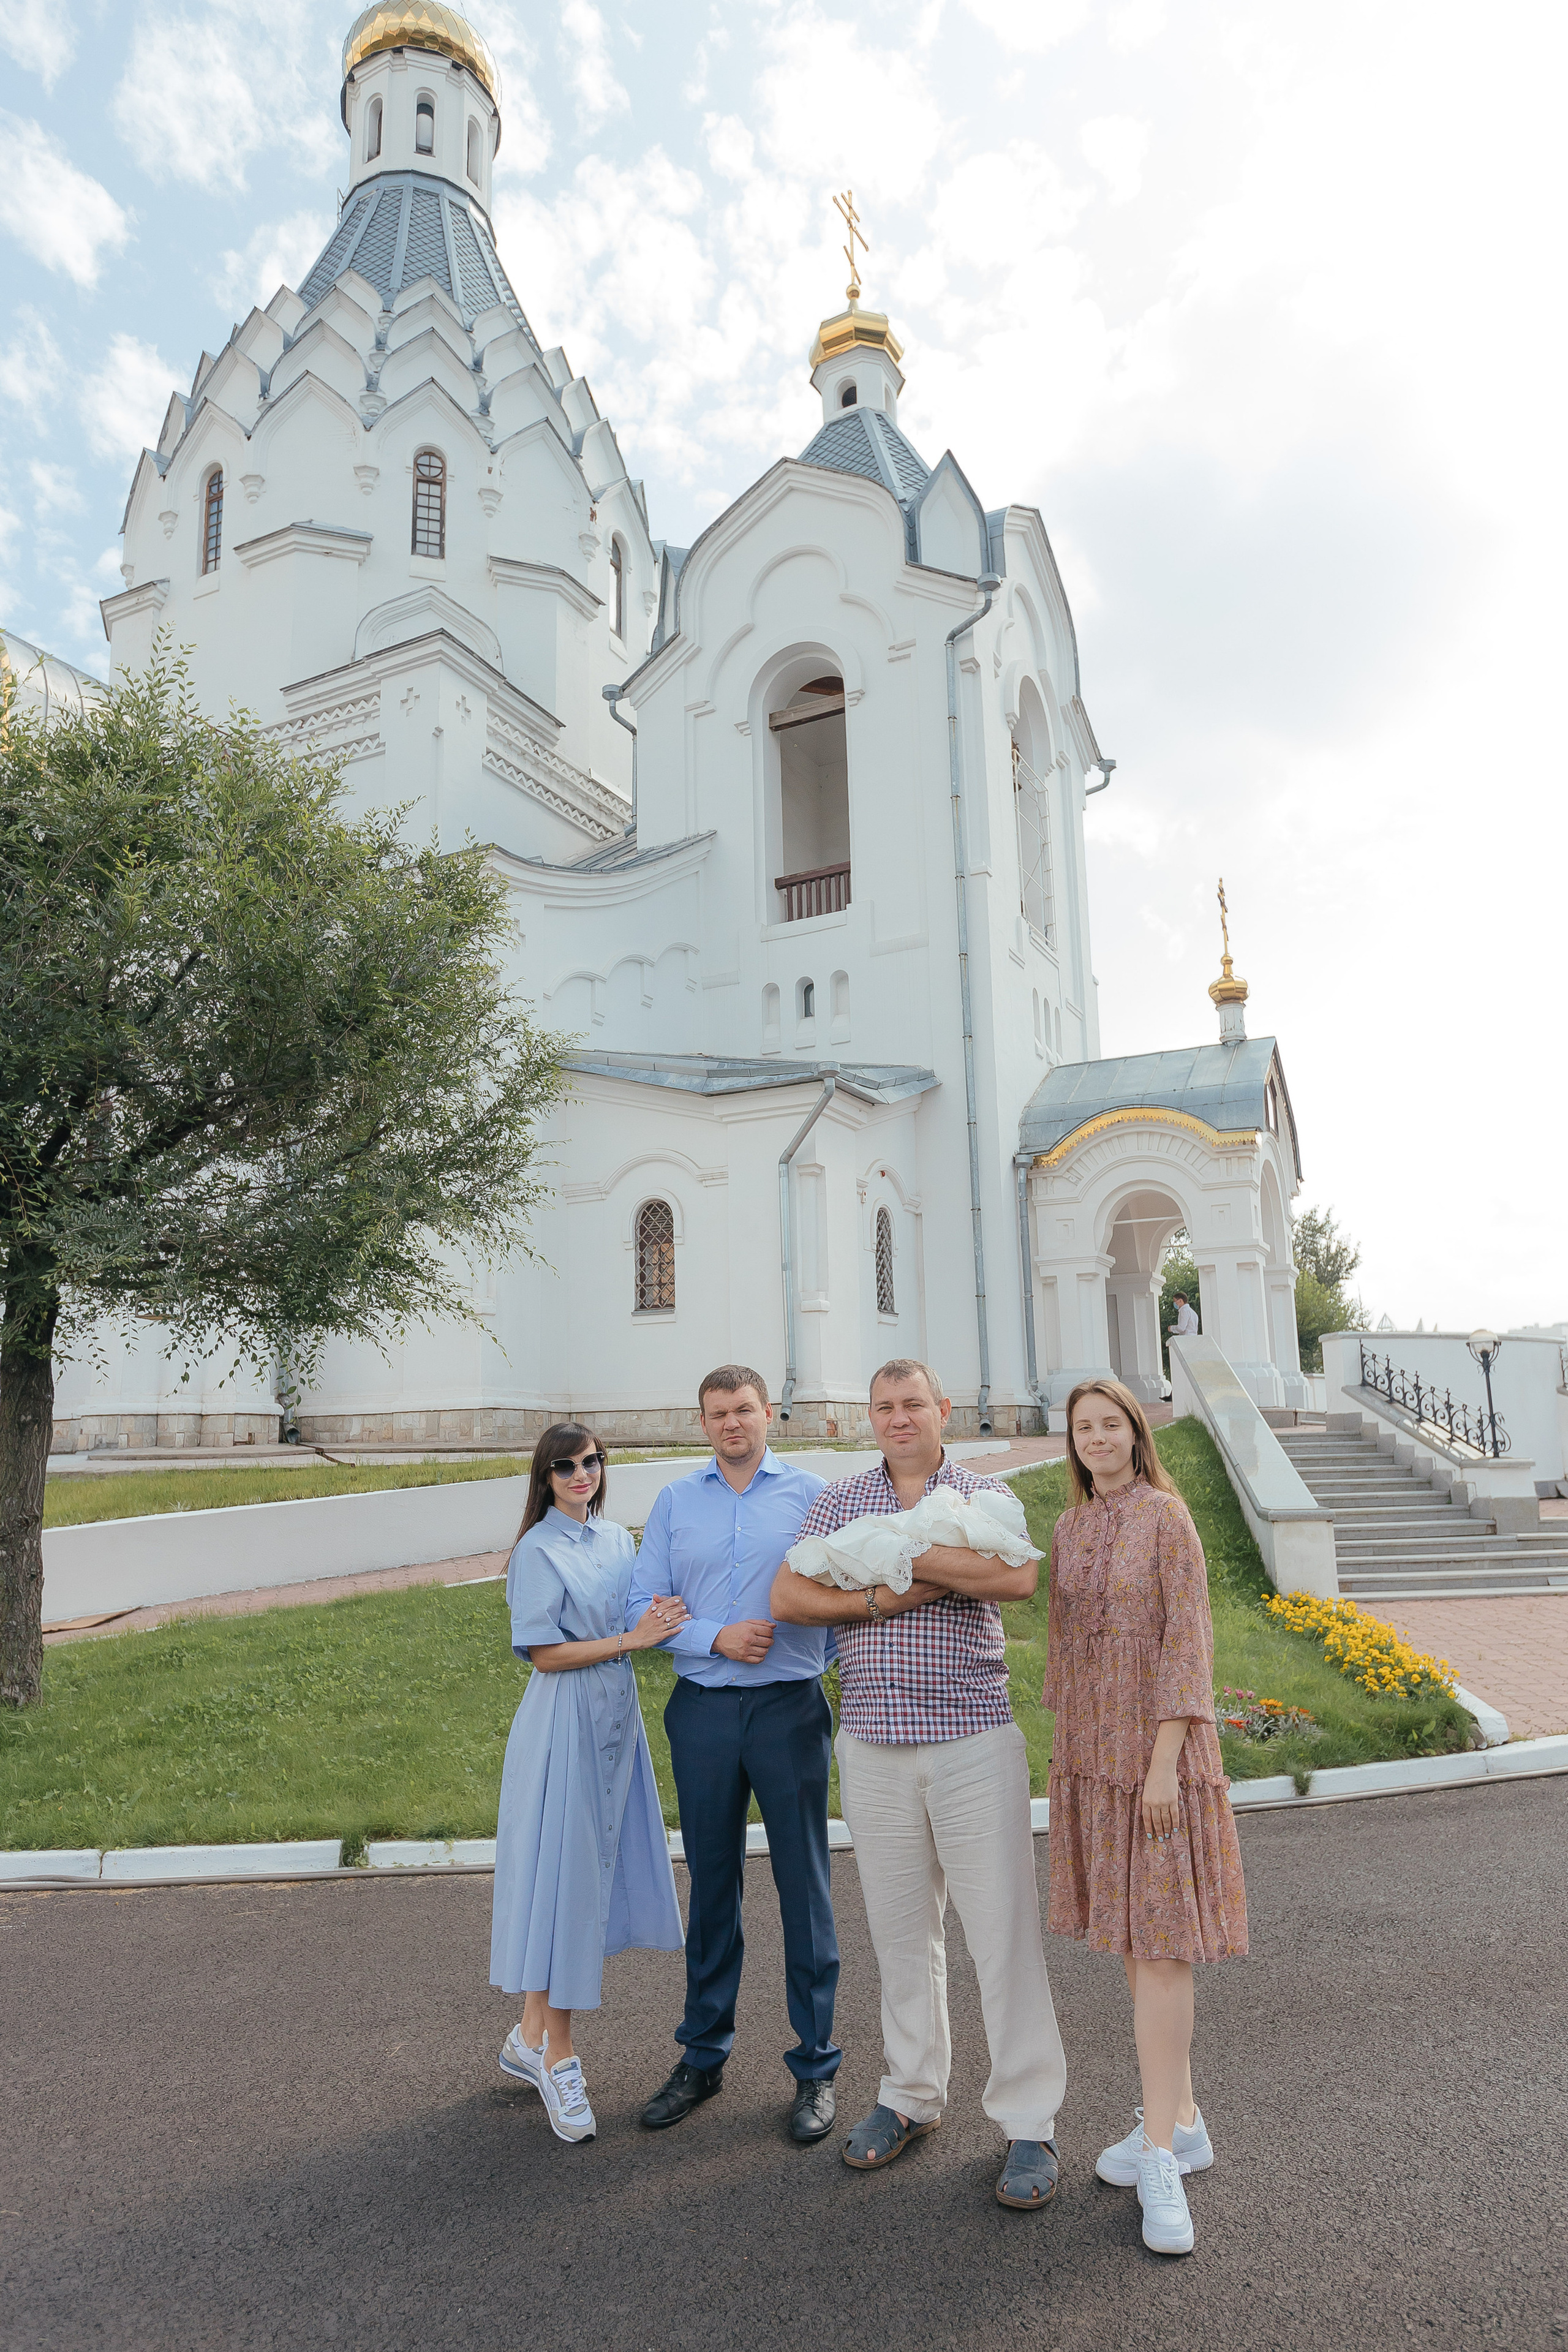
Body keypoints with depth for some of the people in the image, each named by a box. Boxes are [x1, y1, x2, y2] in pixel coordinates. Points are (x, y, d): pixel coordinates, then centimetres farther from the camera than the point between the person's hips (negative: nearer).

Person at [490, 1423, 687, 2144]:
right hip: (563, 1723, -7)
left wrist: (663, 1622, -3)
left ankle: (531, 2036, 27)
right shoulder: (538, 1550, -10)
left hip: (615, 1718, 7)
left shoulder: (618, 1539, 9)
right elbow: (545, 1654, -14)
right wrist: (632, 1639, -18)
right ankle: (557, 2057, 13)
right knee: (560, 1875, -1)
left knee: (595, 1872, 11)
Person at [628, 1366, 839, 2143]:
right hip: (703, 1709, 2)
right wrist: (716, 1637, -10)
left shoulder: (810, 1494, 2)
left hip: (790, 1706, -2)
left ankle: (816, 2067, 20)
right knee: (712, 1884, 13)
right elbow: (644, 1606, 3)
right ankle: (702, 2056, 29)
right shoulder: (675, 1502, 7)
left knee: (804, 1888, 4)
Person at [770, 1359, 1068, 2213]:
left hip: (975, 1742, -2)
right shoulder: (837, 1502, 7)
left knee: (1003, 1930, 1)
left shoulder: (984, 1495, 0)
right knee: (899, 1931, 14)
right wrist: (888, 1598, -14)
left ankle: (1028, 2120, 16)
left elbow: (1018, 1577, -20)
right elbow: (788, 1597, -3)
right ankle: (912, 2095, 32)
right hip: (873, 1748, 3)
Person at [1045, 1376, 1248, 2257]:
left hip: (1157, 1744, -6)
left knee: (1158, 1941, -5)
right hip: (1092, 1748, 6)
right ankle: (1183, 2120, 25)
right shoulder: (1070, 1530, 8)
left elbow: (1188, 1641, -14)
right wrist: (1064, 1750, 14)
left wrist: (1164, 1761, -18)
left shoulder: (1166, 1515, -10)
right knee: (1132, 1937, 12)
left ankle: (1161, 2158, 3)